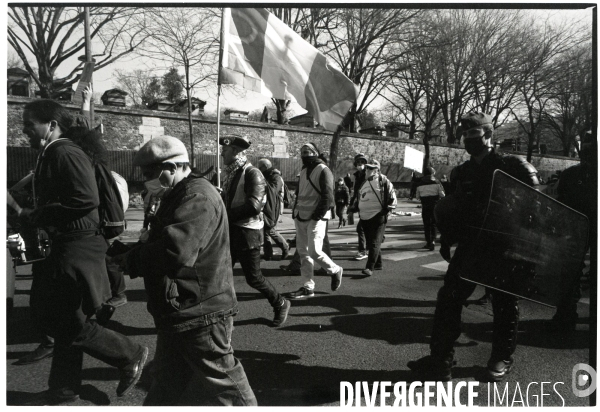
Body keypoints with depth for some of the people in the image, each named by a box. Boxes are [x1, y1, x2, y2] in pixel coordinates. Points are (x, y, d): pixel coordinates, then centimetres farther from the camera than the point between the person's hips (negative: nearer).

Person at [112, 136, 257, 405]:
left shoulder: (197, 197, -21)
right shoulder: (179, 195, 14)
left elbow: (176, 250, -33)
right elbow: (160, 242, 18)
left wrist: (130, 261, -17)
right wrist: (130, 254, 0)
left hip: (199, 311, -10)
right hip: (178, 311, 10)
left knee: (222, 381, 5)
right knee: (166, 382, 25)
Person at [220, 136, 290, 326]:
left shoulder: (252, 173, -15)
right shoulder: (231, 174, 11)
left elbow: (254, 206, -26)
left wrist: (226, 215, -19)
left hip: (247, 233, -8)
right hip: (231, 232, 8)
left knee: (253, 278, 3)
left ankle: (281, 304, 25)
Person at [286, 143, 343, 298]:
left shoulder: (323, 170, -8)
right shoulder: (303, 170, 17)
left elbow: (328, 197, -14)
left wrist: (317, 215, -17)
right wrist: (296, 211, 11)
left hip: (315, 218, -8)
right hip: (301, 217, 8)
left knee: (314, 251, -11)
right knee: (303, 251, 5)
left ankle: (335, 271, 16)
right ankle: (308, 287, 13)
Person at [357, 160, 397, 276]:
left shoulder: (383, 181, -5)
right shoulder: (364, 182, 16)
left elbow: (392, 195, -6)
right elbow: (359, 198, 27)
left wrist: (389, 209, -11)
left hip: (378, 217, -8)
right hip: (365, 218, 8)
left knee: (374, 243, -10)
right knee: (370, 243, 13)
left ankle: (370, 267, -12)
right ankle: (378, 264, 27)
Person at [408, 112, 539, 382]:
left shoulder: (512, 166, -4)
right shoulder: (461, 173, 10)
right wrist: (447, 241, 9)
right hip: (469, 246, 4)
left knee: (504, 304, 9)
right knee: (448, 299, -3)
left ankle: (502, 359, 28)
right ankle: (440, 360, 4)